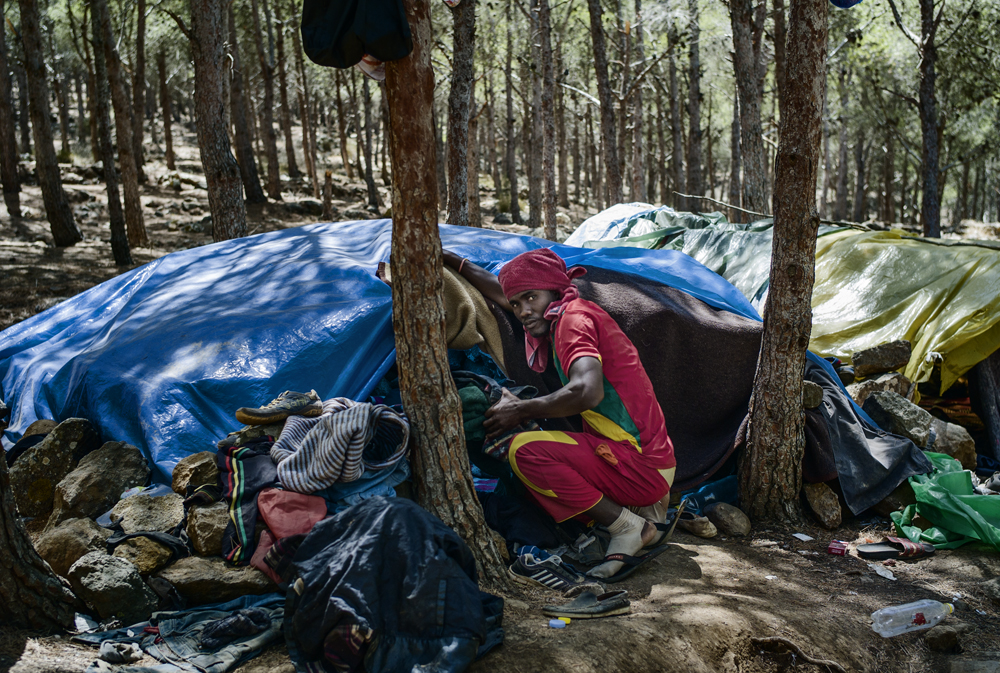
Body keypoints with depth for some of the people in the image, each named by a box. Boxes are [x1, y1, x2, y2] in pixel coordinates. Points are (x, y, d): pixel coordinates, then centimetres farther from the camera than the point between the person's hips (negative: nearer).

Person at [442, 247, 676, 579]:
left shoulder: (574, 317, -13)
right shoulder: (559, 318, 14)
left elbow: (588, 391, -30)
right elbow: (503, 293, 30)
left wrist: (522, 410, -16)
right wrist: (454, 262, 34)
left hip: (640, 463, -10)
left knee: (525, 450, -21)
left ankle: (629, 527, -10)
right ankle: (645, 512, 9)